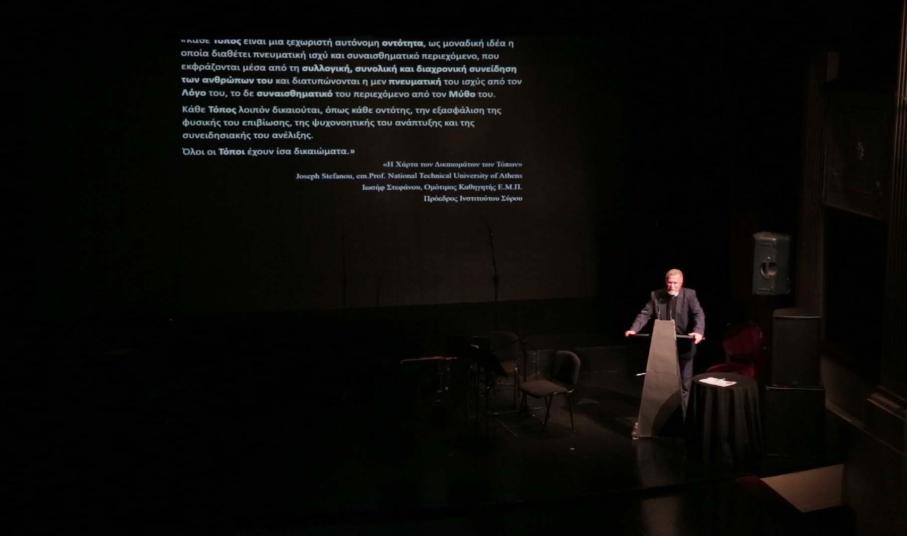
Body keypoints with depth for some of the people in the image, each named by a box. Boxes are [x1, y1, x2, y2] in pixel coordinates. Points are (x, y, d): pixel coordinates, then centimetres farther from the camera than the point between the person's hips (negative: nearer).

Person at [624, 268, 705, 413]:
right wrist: (634, 329, -18)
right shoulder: (656, 295, -1)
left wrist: (698, 331, -38)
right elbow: (645, 314, -3)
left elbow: (699, 314, -19)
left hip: (684, 345, -2)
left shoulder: (689, 295, -8)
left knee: (684, 382, 8)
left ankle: (683, 412, 20)